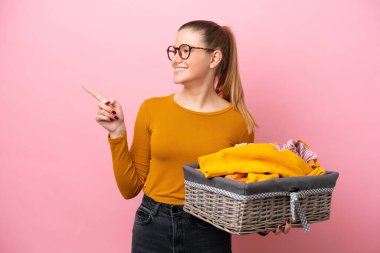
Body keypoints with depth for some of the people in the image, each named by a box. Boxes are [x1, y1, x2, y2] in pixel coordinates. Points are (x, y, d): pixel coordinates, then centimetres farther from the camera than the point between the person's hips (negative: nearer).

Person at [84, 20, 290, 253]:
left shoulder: (239, 122, -8)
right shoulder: (152, 109, -3)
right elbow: (131, 187, 0)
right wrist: (117, 134, -9)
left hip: (209, 234, -1)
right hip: (152, 229, 2)